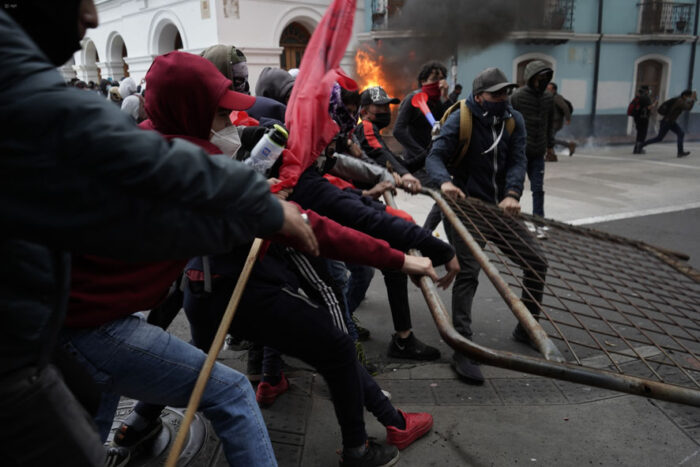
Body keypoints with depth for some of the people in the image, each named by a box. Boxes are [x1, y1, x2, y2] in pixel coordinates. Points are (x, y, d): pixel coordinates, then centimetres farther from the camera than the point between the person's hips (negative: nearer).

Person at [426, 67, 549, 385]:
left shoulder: (514, 120, 2)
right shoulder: (460, 119, -11)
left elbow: (518, 161, -8)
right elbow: (435, 156, -19)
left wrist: (512, 194, -27)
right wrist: (444, 181, -42)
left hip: (500, 208, 6)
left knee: (537, 263, 8)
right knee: (468, 273, -17)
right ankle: (462, 350, -9)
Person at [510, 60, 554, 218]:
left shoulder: (547, 98, 8)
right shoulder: (517, 97, -9)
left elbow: (549, 125, 18)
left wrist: (550, 147, 17)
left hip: (538, 153, 5)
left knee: (538, 189, 6)